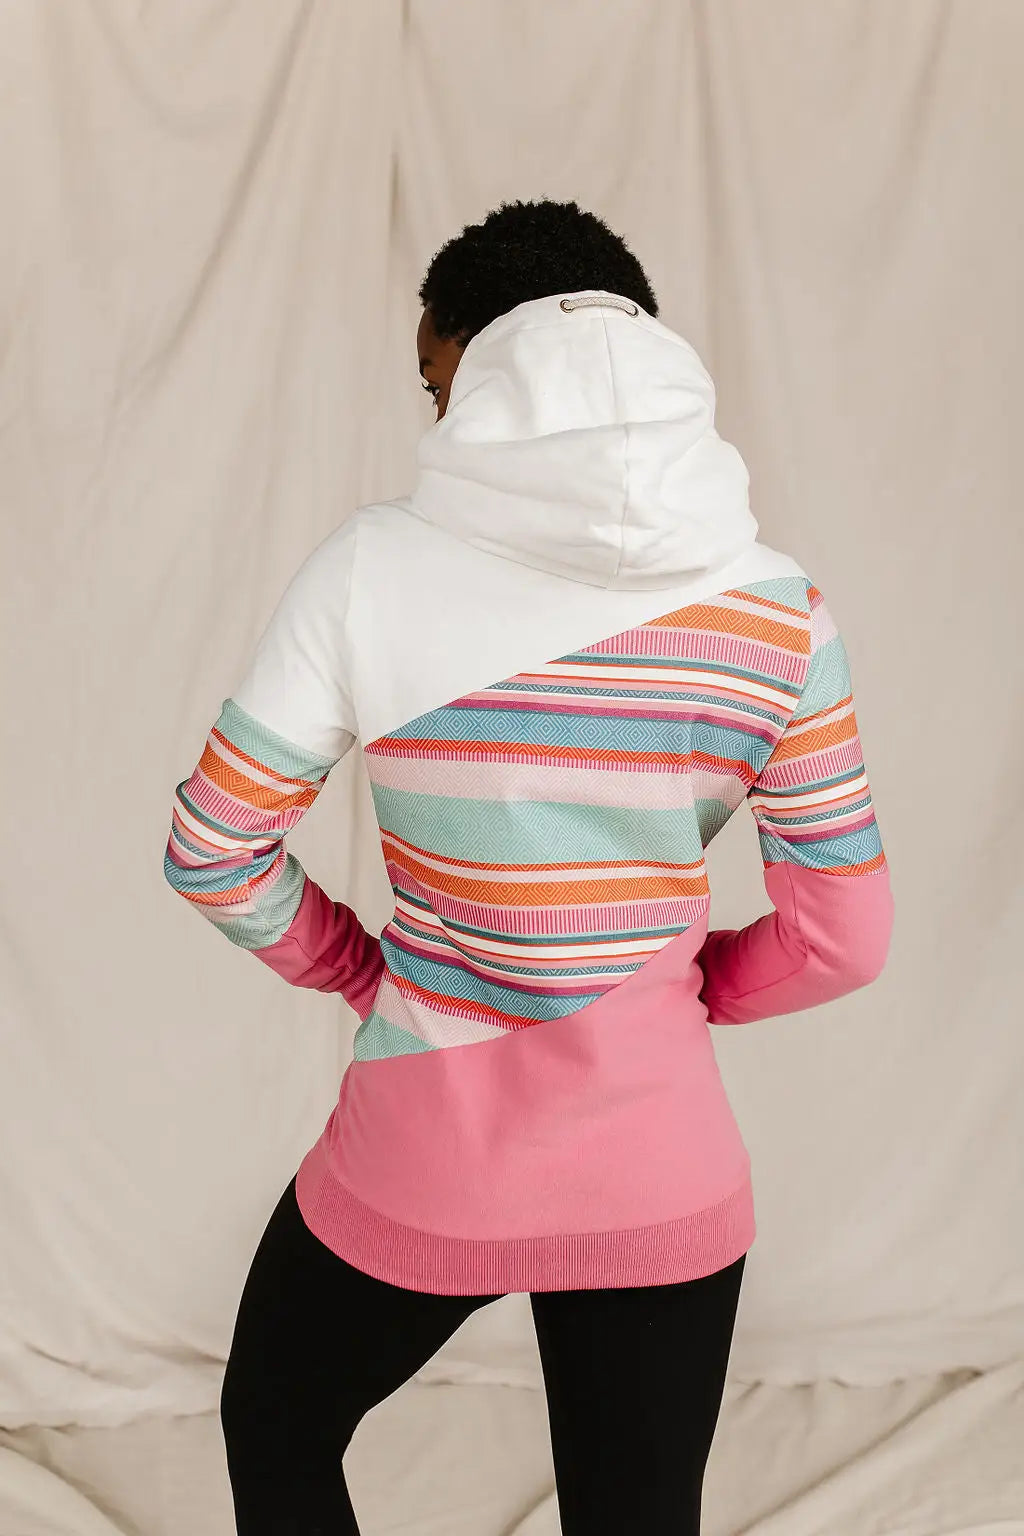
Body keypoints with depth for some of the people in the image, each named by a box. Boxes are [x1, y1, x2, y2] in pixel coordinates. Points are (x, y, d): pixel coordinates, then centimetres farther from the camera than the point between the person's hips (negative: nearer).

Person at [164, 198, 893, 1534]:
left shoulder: (373, 572, -13)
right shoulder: (776, 614, -9)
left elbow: (212, 854, -9)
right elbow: (842, 938, -4)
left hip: (420, 1164, -1)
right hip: (662, 1176, 2)